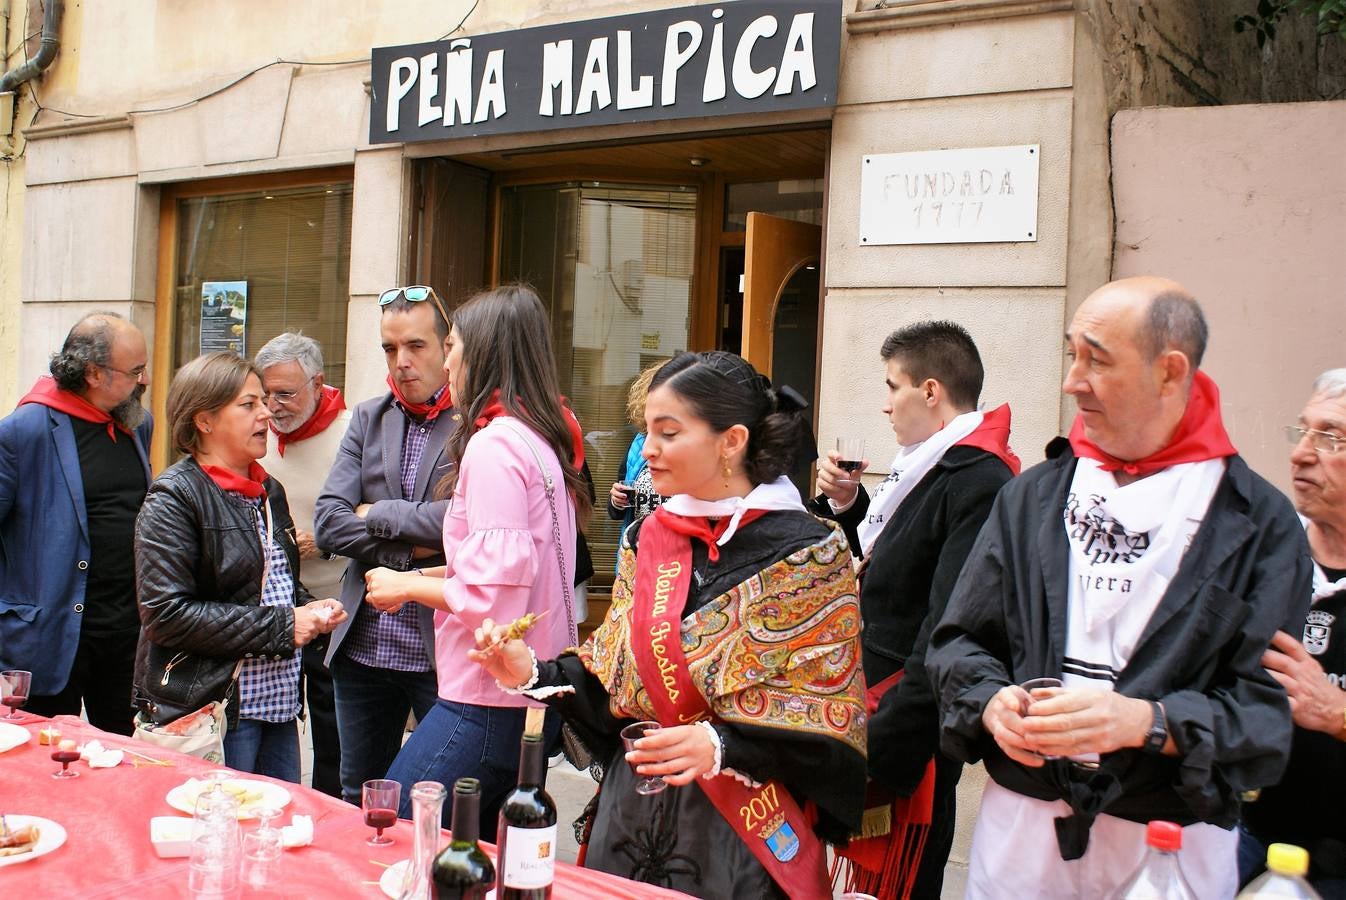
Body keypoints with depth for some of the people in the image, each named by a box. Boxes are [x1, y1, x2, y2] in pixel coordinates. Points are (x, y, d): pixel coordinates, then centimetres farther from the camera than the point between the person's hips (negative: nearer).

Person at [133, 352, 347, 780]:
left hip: (278, 702, 8)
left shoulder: (269, 491, 15)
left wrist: (310, 610, 5)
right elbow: (166, 614, -18)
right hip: (209, 708, -7)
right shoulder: (174, 497, -9)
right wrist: (280, 627, -17)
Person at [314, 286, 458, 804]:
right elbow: (328, 525, 2)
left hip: (443, 650, -5)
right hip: (364, 648, 5)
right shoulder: (368, 420, 10)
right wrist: (410, 550, -10)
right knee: (357, 804, 18)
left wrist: (378, 515, -9)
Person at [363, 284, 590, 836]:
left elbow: (491, 593, -20)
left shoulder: (494, 444, -15)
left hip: (489, 704, -9)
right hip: (534, 695, 9)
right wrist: (429, 577, 10)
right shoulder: (544, 440, 12)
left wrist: (407, 587, -5)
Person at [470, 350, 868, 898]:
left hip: (741, 832, -5)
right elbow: (613, 681, 10)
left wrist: (723, 744, -27)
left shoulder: (805, 555, -13)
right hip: (630, 817, 5)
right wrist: (535, 674, -6)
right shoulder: (647, 540, 4)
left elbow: (829, 720, -14)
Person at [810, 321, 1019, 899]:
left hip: (910, 742, -9)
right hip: (877, 709, 9)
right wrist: (848, 504, 7)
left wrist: (876, 747, -25)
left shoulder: (979, 485, -21)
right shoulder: (929, 468, 11)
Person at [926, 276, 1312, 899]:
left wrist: (1148, 723, -26)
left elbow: (1272, 706, -11)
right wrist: (991, 701, -13)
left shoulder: (1260, 524, -5)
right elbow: (958, 640, 7)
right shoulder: (1032, 496, 5)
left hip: (1173, 848, -2)